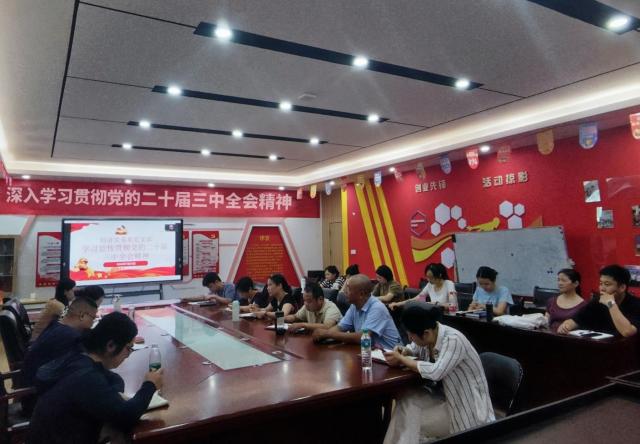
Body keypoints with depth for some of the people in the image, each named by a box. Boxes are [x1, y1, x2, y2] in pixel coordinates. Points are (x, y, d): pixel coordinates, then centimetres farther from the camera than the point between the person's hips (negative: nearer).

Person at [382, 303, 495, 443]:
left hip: (469, 408, -7)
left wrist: (402, 360, -25)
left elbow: (435, 372, -39)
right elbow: (416, 347, 15)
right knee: (407, 399, -13)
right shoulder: (427, 336, -6)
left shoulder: (453, 340, -28)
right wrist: (403, 352, -10)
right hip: (448, 397, 7)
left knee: (409, 422, -15)